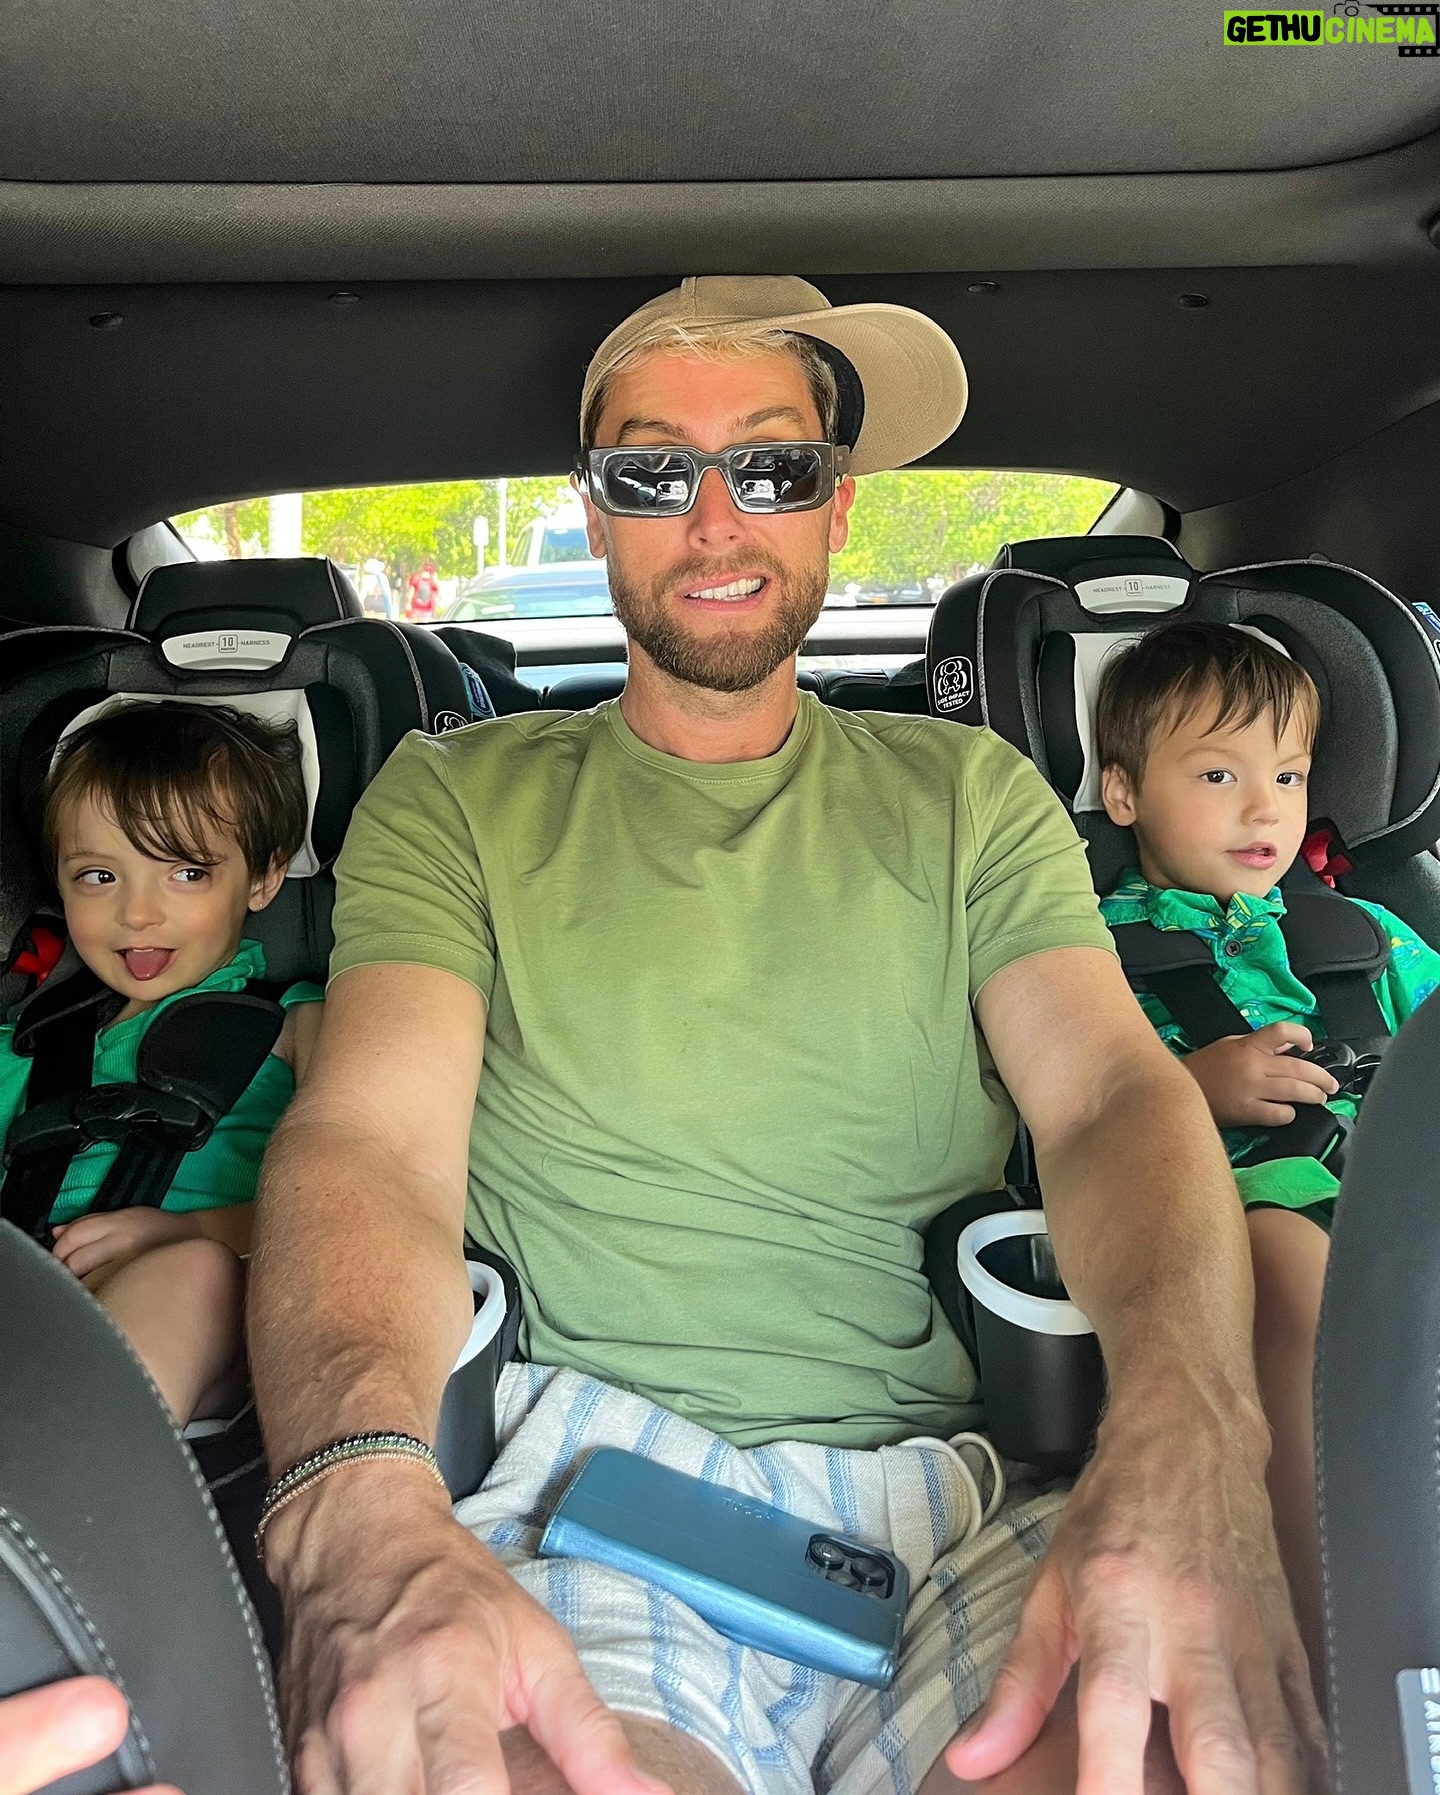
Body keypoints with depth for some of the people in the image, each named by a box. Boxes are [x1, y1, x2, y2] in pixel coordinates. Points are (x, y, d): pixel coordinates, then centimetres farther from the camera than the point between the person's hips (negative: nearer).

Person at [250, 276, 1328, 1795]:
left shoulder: (968, 796, 13)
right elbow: (371, 1140, -6)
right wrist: (363, 1506, -29)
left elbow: (1112, 1089, -1)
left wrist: (1185, 1439, -24)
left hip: (948, 1480, 2)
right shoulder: (455, 799, 9)